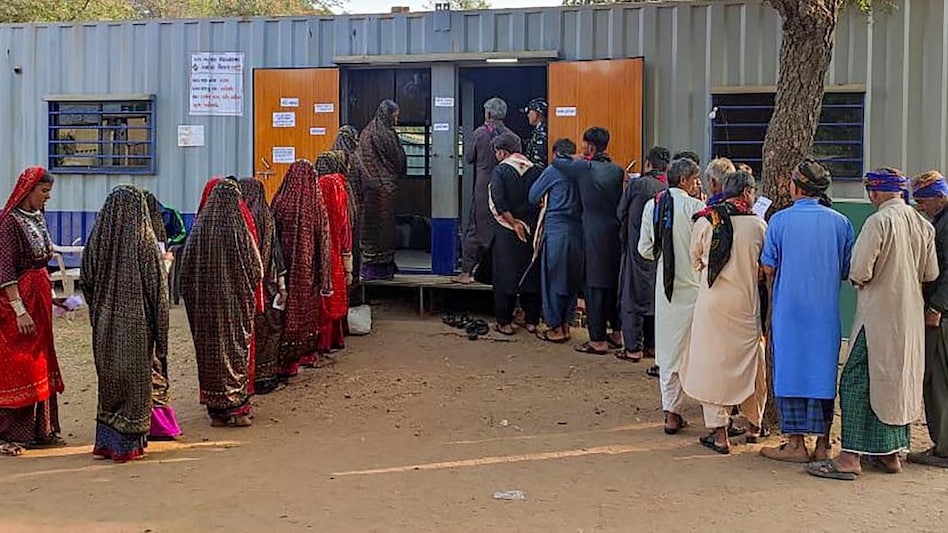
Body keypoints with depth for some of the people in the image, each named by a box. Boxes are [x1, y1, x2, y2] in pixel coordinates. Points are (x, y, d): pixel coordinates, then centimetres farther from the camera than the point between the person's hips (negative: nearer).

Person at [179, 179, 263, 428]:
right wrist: (253, 301, 12)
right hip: (236, 303, -2)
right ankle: (237, 408, 8)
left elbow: (186, 270, 1)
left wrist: (194, 300, 13)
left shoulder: (198, 230, -5)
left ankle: (216, 410, 15)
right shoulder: (239, 230, -11)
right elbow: (255, 269, -5)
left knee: (210, 350, 10)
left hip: (205, 304, 2)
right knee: (237, 348, 7)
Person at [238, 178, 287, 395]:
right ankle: (266, 376, 12)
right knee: (268, 328, 9)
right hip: (265, 285, -1)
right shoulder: (266, 218, -5)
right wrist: (282, 285, 4)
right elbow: (276, 251, -2)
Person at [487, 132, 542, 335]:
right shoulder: (534, 170, 2)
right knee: (531, 274, 11)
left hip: (506, 231, -3)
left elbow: (499, 203, -17)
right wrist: (529, 221, 4)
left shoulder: (500, 170, -8)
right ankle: (532, 321, 15)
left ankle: (505, 322, 8)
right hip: (532, 230, 3)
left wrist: (514, 223, -12)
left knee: (505, 275, 5)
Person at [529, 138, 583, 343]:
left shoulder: (553, 171, -5)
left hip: (555, 229, -5)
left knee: (552, 279, 3)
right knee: (572, 279, 13)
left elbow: (533, 196, 3)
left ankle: (555, 328, 6)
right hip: (577, 229, 5)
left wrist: (543, 203, 21)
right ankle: (565, 324, 18)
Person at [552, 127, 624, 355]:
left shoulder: (584, 168, -12)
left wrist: (577, 159, 20)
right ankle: (617, 333, 26)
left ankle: (598, 341, 2)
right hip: (615, 233, 6)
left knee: (594, 287, -1)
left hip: (594, 236, -6)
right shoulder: (617, 170, 3)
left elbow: (557, 161, 1)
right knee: (614, 283, 16)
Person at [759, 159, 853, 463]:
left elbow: (768, 268, -2)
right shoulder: (840, 222, -1)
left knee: (790, 370, 6)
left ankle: (796, 444, 8)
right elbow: (848, 271, 4)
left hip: (789, 309, -2)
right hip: (827, 312, 2)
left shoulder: (780, 220, -7)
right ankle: (822, 444, 14)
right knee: (823, 373, 10)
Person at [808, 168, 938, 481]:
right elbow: (931, 273, 11)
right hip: (911, 317, 8)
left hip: (879, 316, -8)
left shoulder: (878, 222, -16)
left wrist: (859, 279, 4)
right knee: (900, 382, 15)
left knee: (857, 382, -4)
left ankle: (851, 458, -5)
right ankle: (891, 453, 22)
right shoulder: (922, 224, 6)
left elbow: (859, 272, -18)